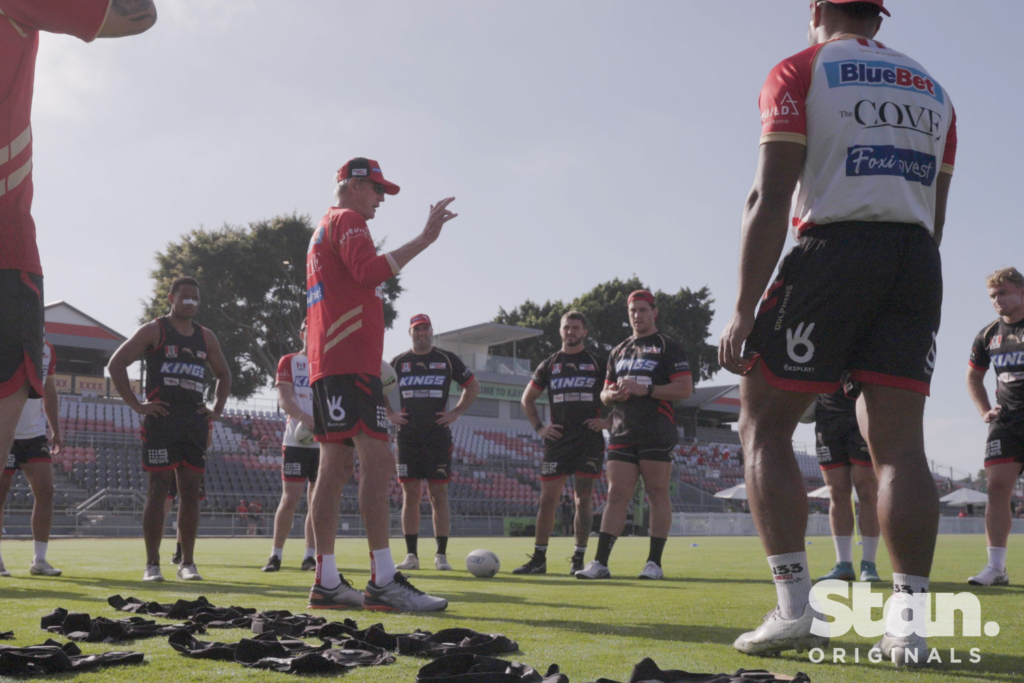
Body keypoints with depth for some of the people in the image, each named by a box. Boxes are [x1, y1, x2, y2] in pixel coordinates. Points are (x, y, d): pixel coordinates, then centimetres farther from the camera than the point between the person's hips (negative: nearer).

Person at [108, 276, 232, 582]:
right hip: (162, 419, -5)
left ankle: (187, 563, 9)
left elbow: (224, 374, 29)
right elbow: (115, 364, -3)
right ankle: (152, 564, -1)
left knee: (190, 490, 4)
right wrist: (136, 405, -9)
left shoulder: (206, 337, 17)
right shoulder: (154, 330, 2)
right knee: (158, 489, -5)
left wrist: (217, 409, 15)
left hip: (195, 421, 5)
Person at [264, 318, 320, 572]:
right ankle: (276, 554, 4)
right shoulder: (289, 361, 7)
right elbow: (284, 399, -5)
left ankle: (310, 556, 9)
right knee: (290, 498, -5)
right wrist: (305, 418, -23)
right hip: (295, 440, -2)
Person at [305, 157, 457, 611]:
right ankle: (383, 582, -22)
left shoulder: (323, 230, 29)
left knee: (335, 468, 7)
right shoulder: (346, 220, -2)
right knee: (378, 461, -16)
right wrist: (424, 239, -23)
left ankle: (327, 583, 6)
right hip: (350, 364, -11)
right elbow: (369, 270, -21)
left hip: (326, 365, 11)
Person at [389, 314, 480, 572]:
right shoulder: (399, 362, 11)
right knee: (410, 495, 1)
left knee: (438, 495, -4)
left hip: (438, 435, -1)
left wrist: (456, 412, 4)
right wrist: (390, 414, 9)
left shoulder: (447, 359, 7)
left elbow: (473, 387, 14)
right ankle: (411, 555, 5)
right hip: (407, 436, 1)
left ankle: (441, 555, 0)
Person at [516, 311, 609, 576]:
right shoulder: (549, 365, 12)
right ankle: (538, 559, 7)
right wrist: (539, 427, 8)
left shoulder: (598, 363, 6)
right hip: (558, 439, 2)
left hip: (589, 439, -2)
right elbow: (527, 399, 20)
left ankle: (578, 559, 3)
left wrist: (608, 421, -3)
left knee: (584, 499, -2)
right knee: (548, 498, 0)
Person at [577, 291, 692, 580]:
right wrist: (611, 394, 0)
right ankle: (600, 562, -4)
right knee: (616, 495, 0)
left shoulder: (668, 346, 3)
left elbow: (685, 389, -6)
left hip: (657, 434, -5)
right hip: (622, 434, 5)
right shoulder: (618, 351, 22)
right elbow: (605, 392, 25)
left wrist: (646, 389, -14)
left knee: (658, 494, -2)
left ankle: (654, 563, 2)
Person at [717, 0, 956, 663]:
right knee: (900, 444, 2)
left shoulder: (799, 73, 4)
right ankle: (910, 621, -2)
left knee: (764, 428, 4)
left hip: (835, 249, -5)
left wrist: (745, 309, -9)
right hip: (918, 261, 5)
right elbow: (934, 215, 17)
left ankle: (796, 606, -4)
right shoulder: (932, 90, 20)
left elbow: (770, 200, -7)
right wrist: (906, 298, 24)